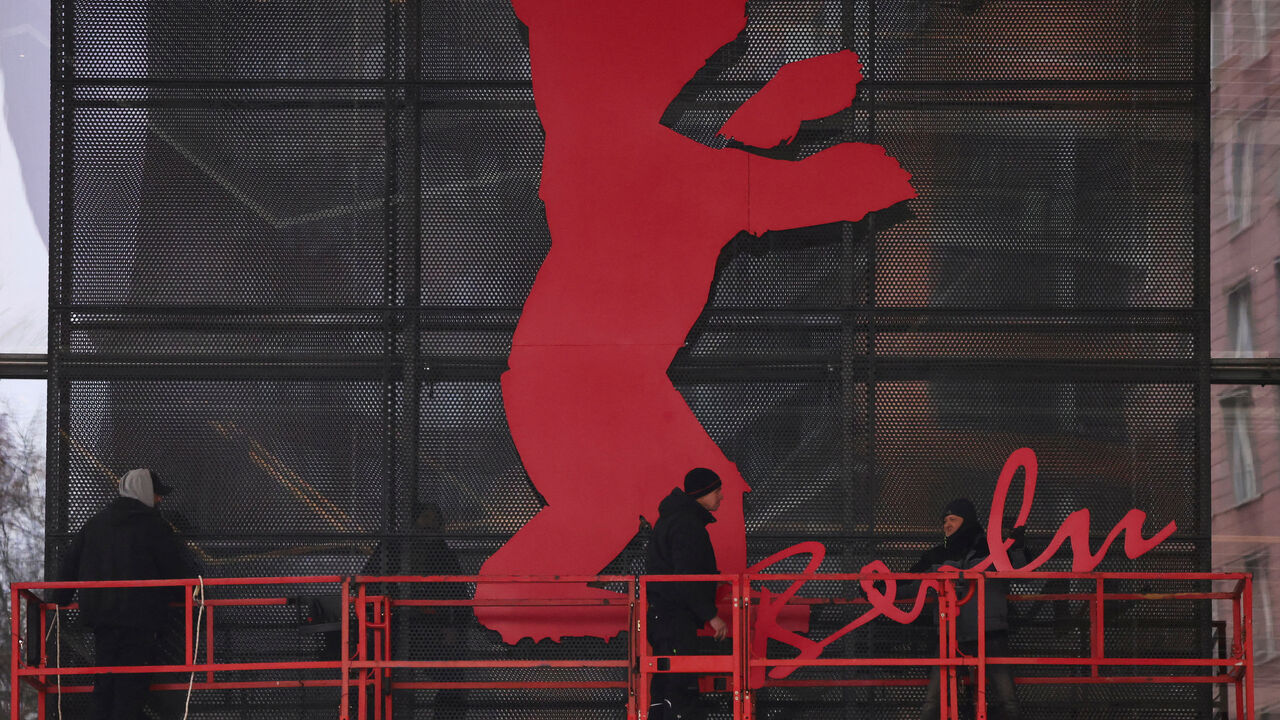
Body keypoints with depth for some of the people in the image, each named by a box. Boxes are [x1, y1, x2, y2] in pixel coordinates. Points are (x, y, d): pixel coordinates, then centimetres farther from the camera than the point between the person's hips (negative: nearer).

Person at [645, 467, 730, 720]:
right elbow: (686, 578, -21)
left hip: (660, 613, 11)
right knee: (683, 686, -11)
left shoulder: (672, 519, 17)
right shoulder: (687, 524, -15)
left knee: (665, 684, 13)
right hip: (675, 618, -11)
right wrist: (711, 615, -17)